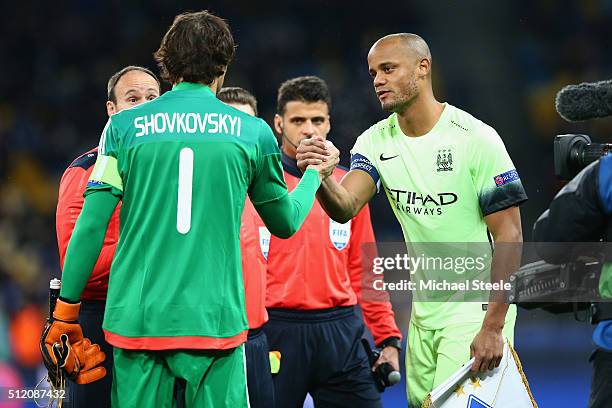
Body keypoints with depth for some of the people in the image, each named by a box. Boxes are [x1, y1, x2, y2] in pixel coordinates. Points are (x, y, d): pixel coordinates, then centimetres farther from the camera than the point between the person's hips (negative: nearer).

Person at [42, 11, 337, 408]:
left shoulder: (124, 126, 3)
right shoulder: (253, 133, 4)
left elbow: (91, 225, -1)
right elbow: (285, 222, 18)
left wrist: (66, 311, 6)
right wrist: (314, 176, 38)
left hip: (137, 319, 1)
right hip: (215, 320, -1)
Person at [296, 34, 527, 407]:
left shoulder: (475, 138, -14)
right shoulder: (376, 142, 3)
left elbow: (509, 235, -14)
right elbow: (345, 208, -13)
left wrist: (493, 327, -19)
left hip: (476, 311, -6)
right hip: (424, 313, 6)